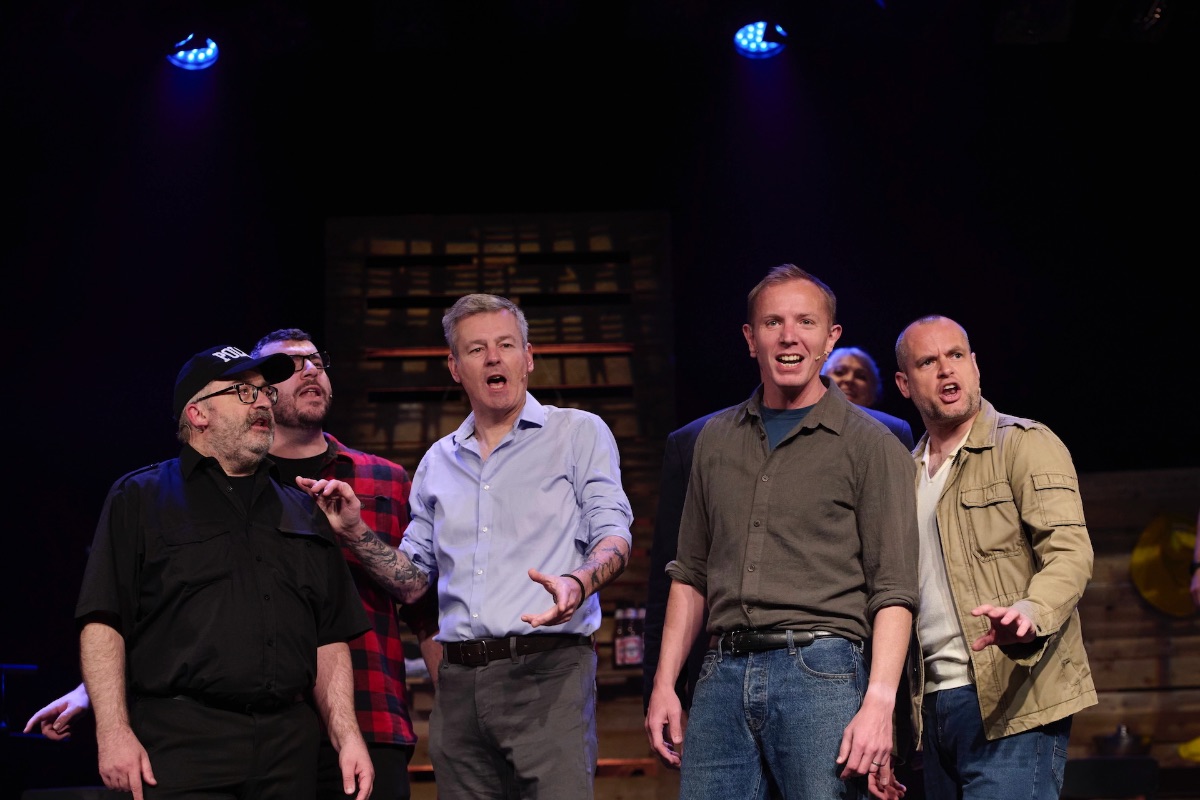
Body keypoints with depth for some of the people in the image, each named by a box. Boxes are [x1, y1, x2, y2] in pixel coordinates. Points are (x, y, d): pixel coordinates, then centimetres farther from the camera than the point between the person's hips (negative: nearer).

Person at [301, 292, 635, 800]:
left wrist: (577, 583, -25)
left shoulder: (579, 433, 6)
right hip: (459, 681, 4)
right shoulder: (438, 462, 19)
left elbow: (613, 538, -4)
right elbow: (413, 582, 19)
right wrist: (354, 532, 3)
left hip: (547, 670, -4)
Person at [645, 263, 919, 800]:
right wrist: (663, 684, 11)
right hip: (724, 673, 4)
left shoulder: (870, 445, 2)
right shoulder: (716, 439, 16)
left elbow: (893, 591, -4)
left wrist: (879, 703, -15)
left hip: (821, 673, -4)